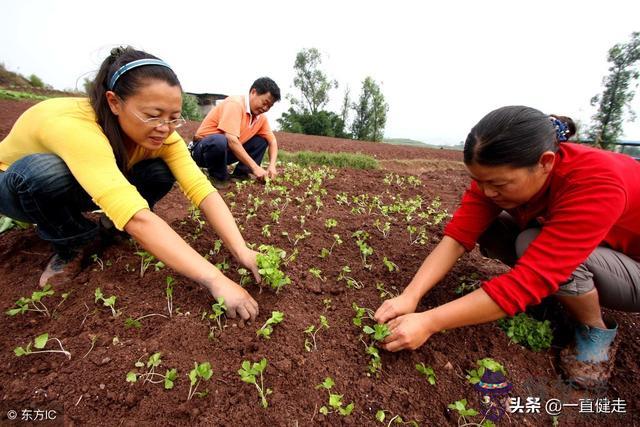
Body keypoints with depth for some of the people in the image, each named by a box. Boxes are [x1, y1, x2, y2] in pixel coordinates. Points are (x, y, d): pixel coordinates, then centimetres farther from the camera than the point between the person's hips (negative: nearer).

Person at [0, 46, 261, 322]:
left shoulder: (158, 130, -24)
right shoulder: (74, 127, -41)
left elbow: (202, 188, -33)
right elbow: (137, 219, -53)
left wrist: (241, 250, -44)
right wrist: (215, 280, -56)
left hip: (88, 190, 4)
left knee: (161, 173, -23)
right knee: (46, 171, -38)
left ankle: (113, 224, 5)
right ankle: (68, 248, -8)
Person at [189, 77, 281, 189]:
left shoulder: (261, 117, 0)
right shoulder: (235, 104, -22)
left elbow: (272, 141, 5)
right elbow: (231, 140, -32)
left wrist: (272, 165, -13)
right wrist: (255, 167, -32)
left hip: (228, 150, 7)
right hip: (204, 148, -7)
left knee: (262, 140, 0)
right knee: (220, 141, -40)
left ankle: (240, 174, -3)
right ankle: (218, 177, -13)